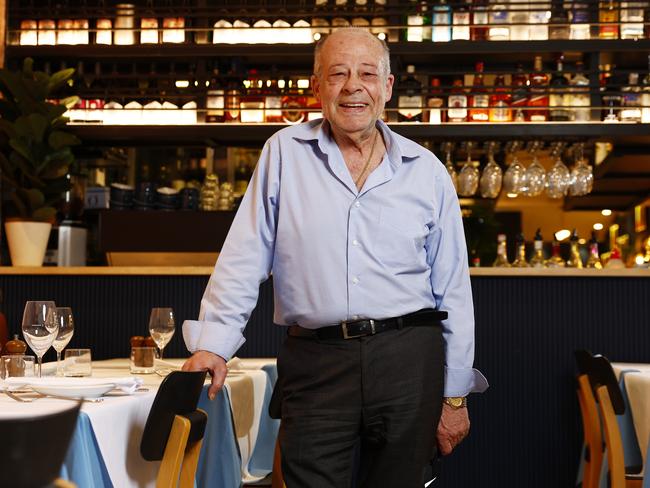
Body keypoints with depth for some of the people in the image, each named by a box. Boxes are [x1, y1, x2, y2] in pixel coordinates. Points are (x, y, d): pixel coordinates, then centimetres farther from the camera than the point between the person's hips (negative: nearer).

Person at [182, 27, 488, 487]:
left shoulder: (427, 171, 7)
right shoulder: (285, 152, 5)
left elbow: (453, 291, 9)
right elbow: (245, 258, 5)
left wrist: (455, 395, 8)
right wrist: (213, 342, -5)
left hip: (409, 362, 1)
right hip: (314, 363, -1)